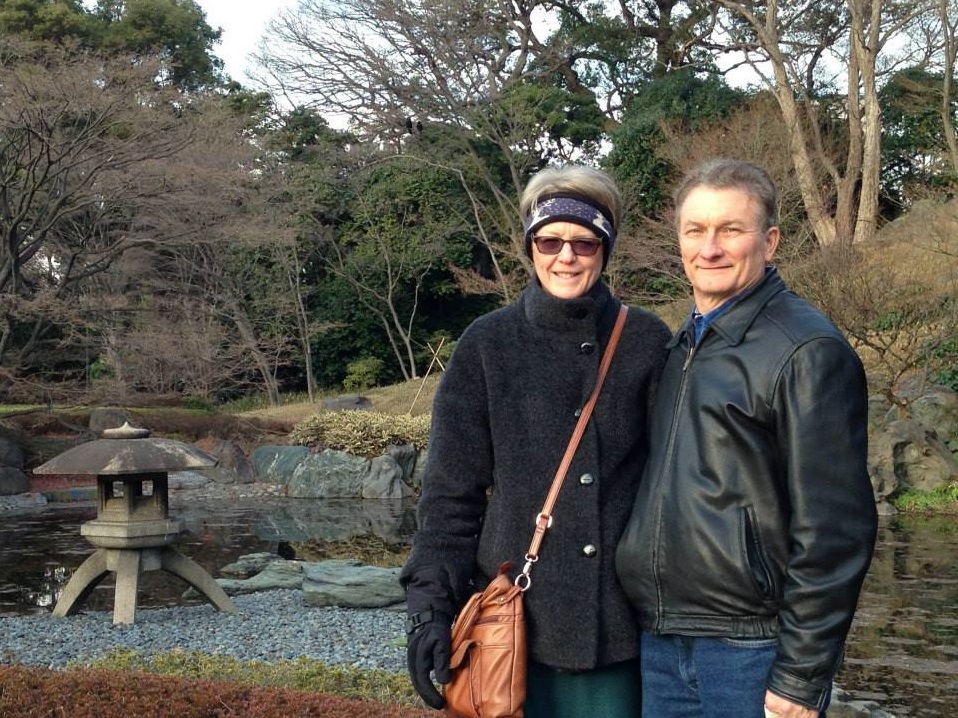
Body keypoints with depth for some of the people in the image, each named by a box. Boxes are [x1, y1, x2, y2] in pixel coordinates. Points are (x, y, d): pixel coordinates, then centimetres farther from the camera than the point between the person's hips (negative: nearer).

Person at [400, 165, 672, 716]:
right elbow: (451, 490, -1)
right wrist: (430, 604, -9)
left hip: (620, 621, 1)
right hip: (515, 618, 0)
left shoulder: (647, 342, 1)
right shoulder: (487, 346, 0)